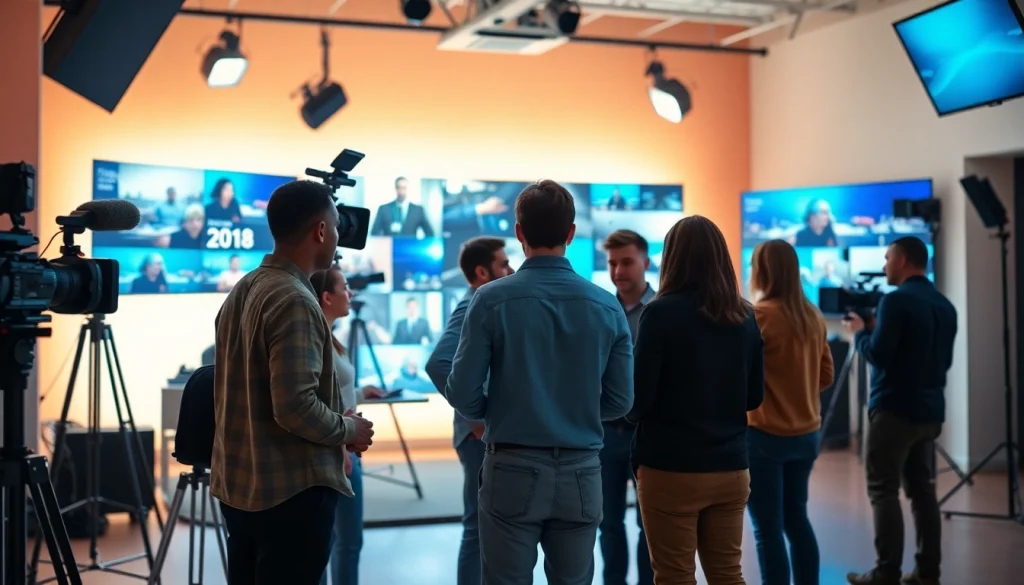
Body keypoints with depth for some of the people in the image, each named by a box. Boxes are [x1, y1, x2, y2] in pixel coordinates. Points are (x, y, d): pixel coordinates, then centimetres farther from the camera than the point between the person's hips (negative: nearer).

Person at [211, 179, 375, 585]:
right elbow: (296, 407, -25)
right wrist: (349, 430, -7)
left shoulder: (241, 291, 9)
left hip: (238, 485, 9)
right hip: (290, 492, -9)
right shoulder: (295, 301, -19)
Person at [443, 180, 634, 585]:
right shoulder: (607, 307, -2)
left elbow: (463, 395, -9)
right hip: (580, 475, 2)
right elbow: (619, 402, 2)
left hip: (513, 470, -2)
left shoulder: (491, 300, -9)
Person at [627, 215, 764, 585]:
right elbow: (754, 397, 12)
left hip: (671, 468, -5)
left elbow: (638, 399, -12)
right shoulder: (744, 316, 4)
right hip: (730, 468, 5)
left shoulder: (662, 312, -12)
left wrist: (631, 411, 9)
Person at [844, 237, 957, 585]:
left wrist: (861, 331, 2)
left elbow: (878, 354, -17)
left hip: (895, 408, -8)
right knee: (921, 488, 12)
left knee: (883, 490, -3)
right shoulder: (945, 306, 12)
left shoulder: (896, 301, -13)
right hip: (930, 410, 8)